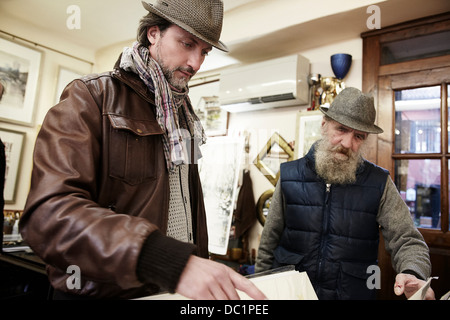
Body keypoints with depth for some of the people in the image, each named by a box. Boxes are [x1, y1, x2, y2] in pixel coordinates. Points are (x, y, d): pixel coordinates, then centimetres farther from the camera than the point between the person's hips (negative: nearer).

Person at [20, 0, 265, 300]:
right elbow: (50, 211, -27)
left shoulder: (184, 113, 9)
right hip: (103, 291, -5)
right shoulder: (92, 97, -13)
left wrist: (200, 261, 3)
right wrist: (171, 262, -38)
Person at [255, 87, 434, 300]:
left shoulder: (379, 183, -5)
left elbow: (407, 241, -5)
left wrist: (412, 274, -27)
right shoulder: (290, 176, -4)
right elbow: (270, 241, 2)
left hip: (354, 293, 2)